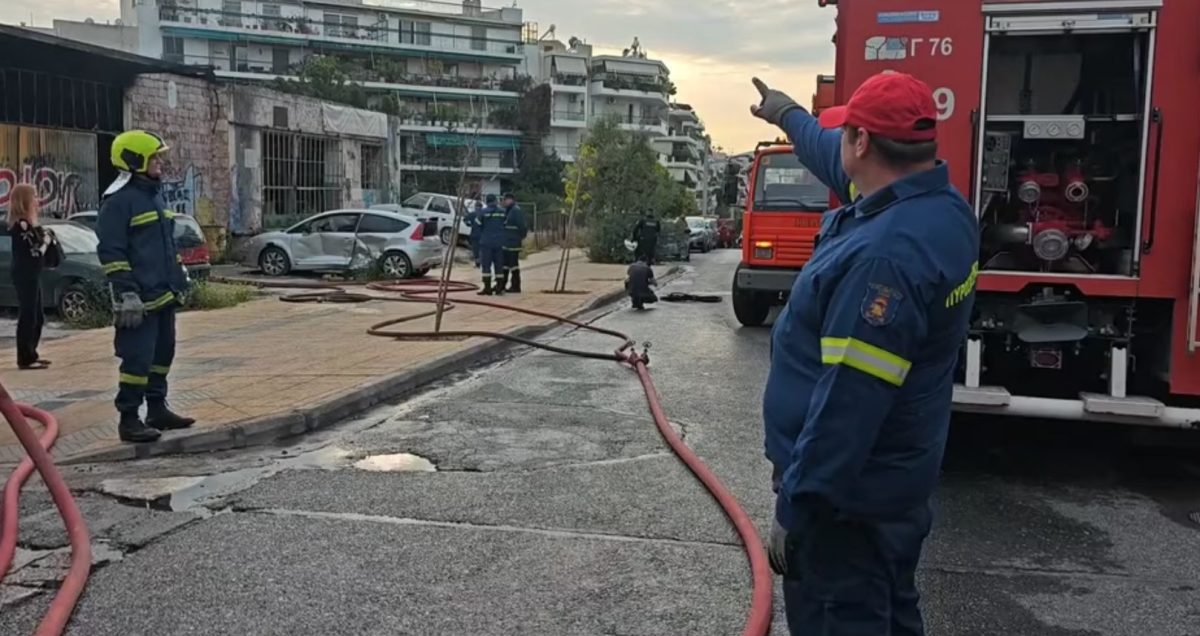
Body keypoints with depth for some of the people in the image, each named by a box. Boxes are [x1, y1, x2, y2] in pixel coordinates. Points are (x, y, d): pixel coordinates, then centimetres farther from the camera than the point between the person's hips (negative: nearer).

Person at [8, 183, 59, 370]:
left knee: (38, 316, 15)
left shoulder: (27, 223, 14)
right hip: (25, 276, -10)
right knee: (28, 316, -6)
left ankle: (30, 355, 23)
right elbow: (33, 253, -20)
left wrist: (46, 237, 0)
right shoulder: (21, 224, -16)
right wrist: (46, 242, -6)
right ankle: (25, 358, -2)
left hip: (31, 275, 10)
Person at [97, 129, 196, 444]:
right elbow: (111, 252, -17)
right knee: (138, 358, -7)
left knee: (162, 354, 15)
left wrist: (179, 281, 21)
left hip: (164, 294, 9)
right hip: (140, 299, -9)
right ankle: (129, 419, 1)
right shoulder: (118, 201, -13)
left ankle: (157, 409, 25)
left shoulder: (154, 195, 16)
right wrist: (127, 293, -21)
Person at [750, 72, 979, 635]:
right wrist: (789, 116, 38)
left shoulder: (884, 254, -30)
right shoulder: (939, 205, 1)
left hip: (848, 495, -10)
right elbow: (839, 163, 22)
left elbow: (848, 401, -31)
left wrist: (795, 509, -23)